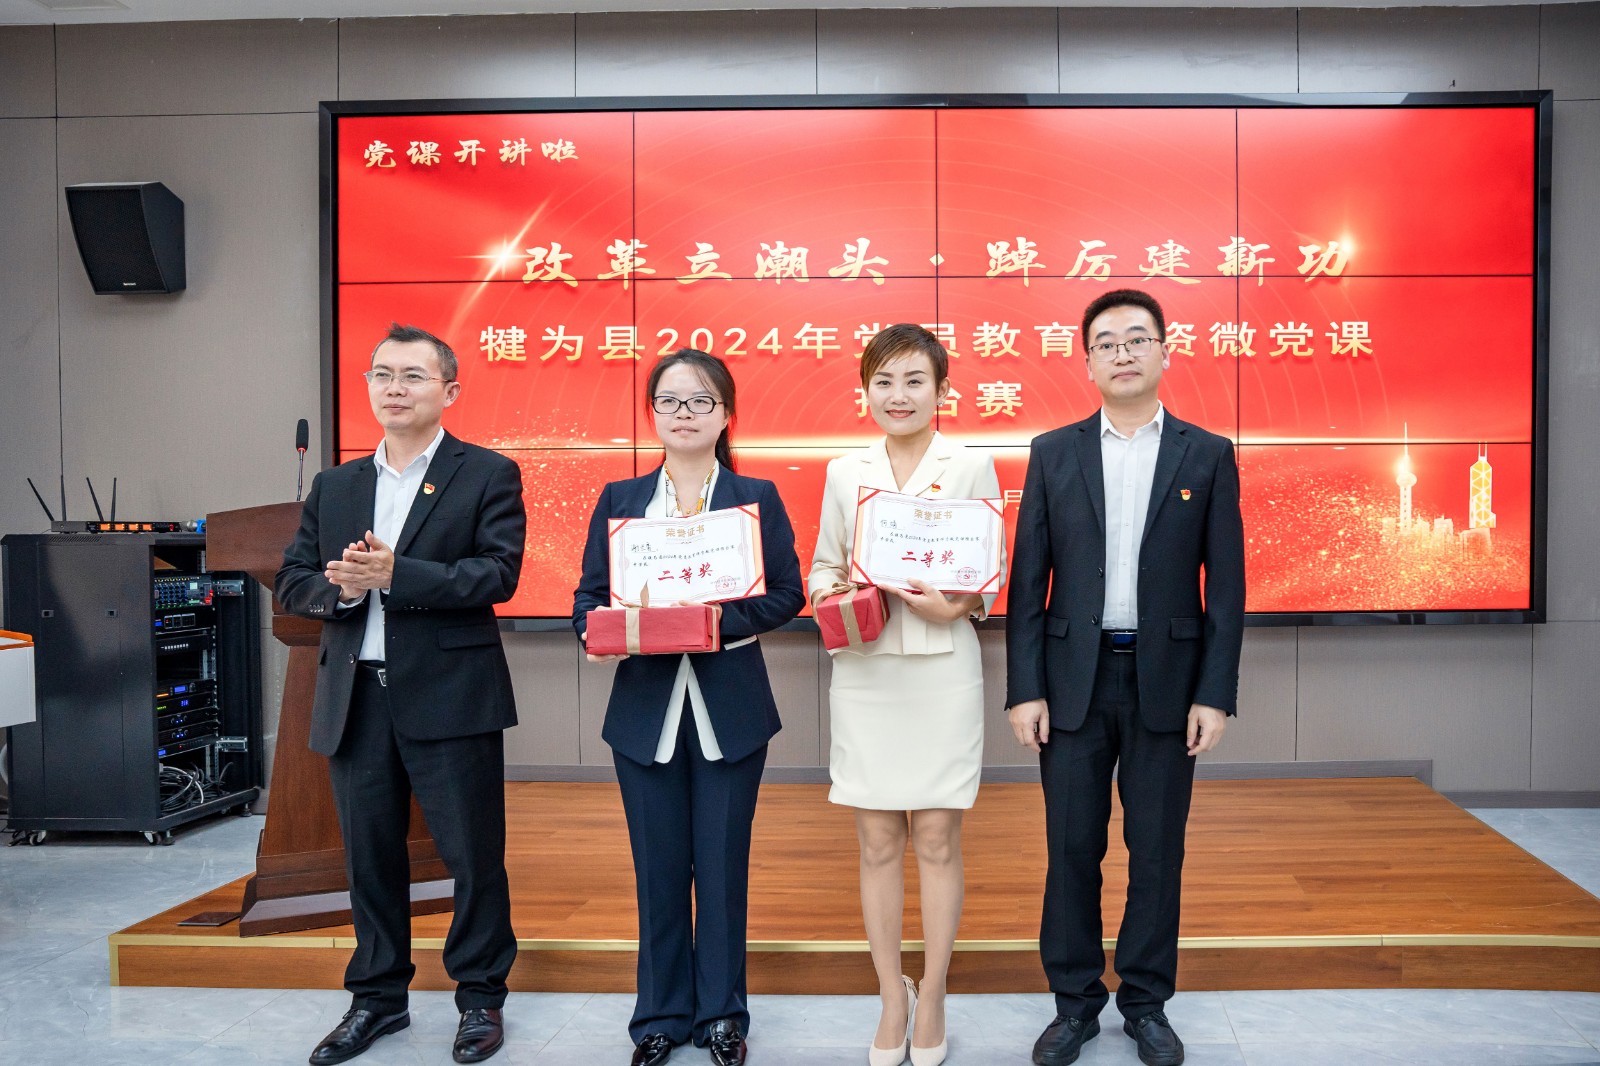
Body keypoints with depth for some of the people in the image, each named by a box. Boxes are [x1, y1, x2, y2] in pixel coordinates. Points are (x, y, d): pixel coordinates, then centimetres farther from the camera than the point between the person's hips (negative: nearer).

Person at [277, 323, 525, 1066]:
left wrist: (394, 573, -22)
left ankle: (481, 997, 23)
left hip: (449, 695, -4)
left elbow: (498, 574, -13)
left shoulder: (488, 475, -1)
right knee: (370, 856, 15)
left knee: (474, 853, 4)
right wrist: (341, 588, -12)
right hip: (355, 699, 5)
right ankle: (377, 997, 32)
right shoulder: (335, 486, 14)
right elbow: (292, 580, 10)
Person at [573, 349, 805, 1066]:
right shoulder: (619, 499, 9)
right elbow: (589, 595, 7)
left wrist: (719, 619, -18)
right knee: (658, 867, 10)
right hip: (646, 709, 1)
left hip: (731, 712, -1)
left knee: (724, 865, 8)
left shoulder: (758, 497, 4)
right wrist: (598, 632, -15)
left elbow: (786, 594, -2)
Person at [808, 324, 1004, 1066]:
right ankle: (892, 999, 23)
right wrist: (828, 595, -9)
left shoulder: (972, 466, 2)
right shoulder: (844, 472, 9)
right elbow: (823, 563, 13)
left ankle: (931, 998, 22)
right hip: (864, 671, 2)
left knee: (937, 840, 5)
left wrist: (959, 603, -17)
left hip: (942, 668, -2)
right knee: (878, 843, 8)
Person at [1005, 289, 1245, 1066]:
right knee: (1072, 847, 8)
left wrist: (1215, 694, -5)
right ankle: (1075, 1002, 24)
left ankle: (1146, 1003, 27)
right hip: (1074, 678, 1)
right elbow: (1028, 580, 1)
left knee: (1158, 850, 9)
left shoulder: (1208, 456, 3)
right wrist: (1023, 689, -4)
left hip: (1166, 680, 0)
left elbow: (1225, 586, 1)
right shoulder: (1053, 453, 4)